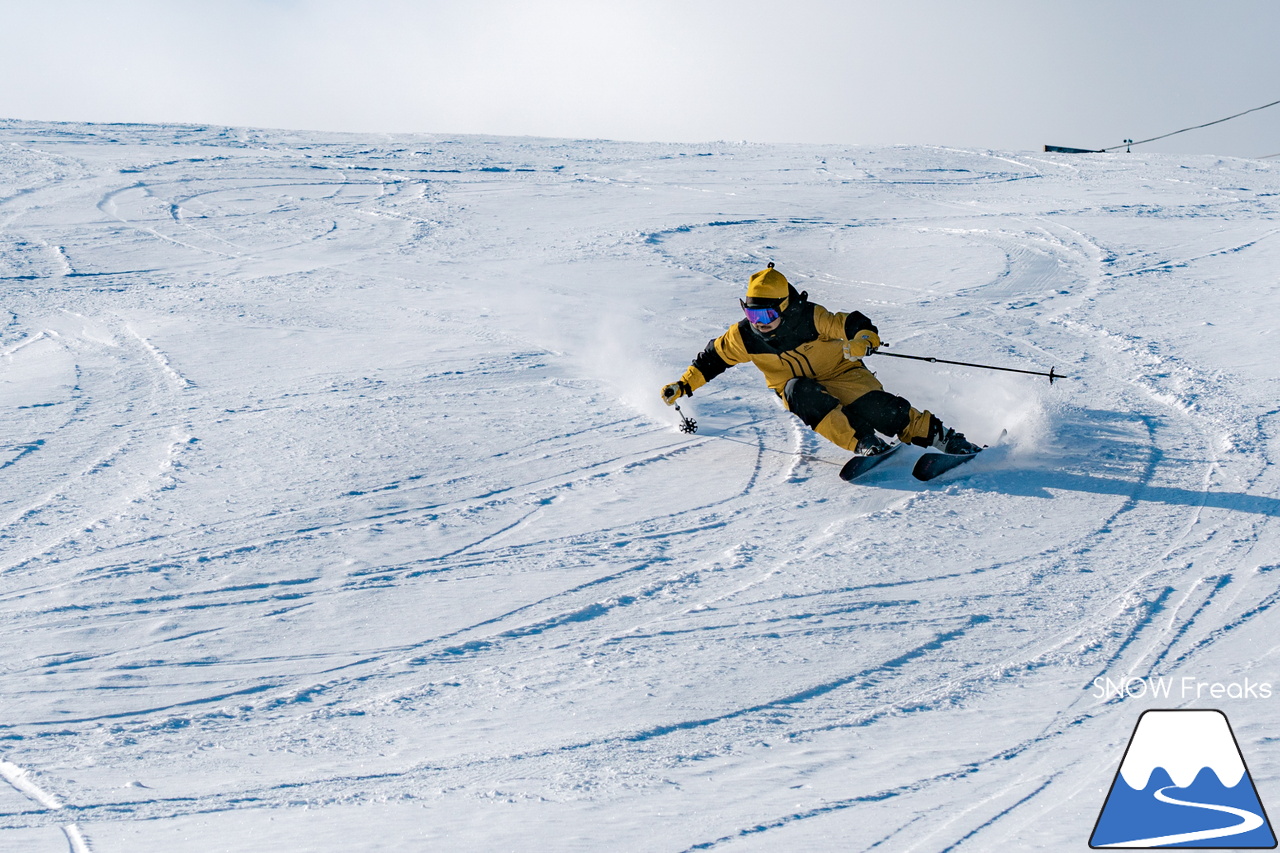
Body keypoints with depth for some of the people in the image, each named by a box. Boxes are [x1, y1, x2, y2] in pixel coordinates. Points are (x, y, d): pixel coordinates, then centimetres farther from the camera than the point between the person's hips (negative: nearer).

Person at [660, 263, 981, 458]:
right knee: (799, 391, -34)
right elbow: (713, 358, 6)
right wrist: (683, 385, 3)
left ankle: (939, 437, -14)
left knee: (874, 406, -28)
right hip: (801, 390, 3)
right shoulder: (743, 337, -11)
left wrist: (863, 341, -41)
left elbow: (856, 324, -19)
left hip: (839, 373, -2)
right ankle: (864, 444, -38)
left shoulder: (811, 319, -21)